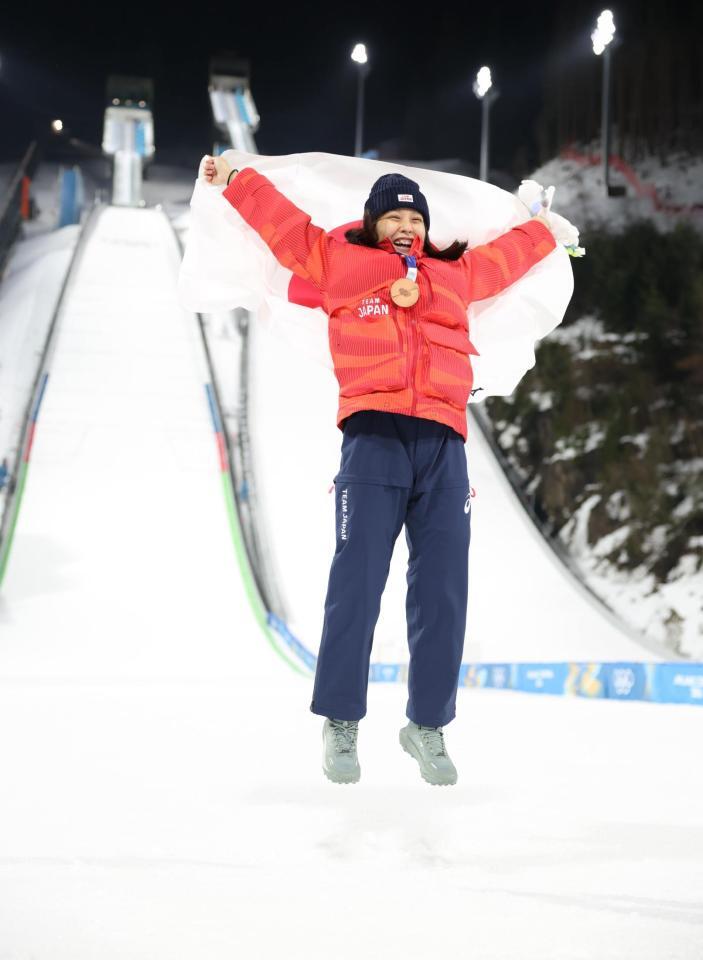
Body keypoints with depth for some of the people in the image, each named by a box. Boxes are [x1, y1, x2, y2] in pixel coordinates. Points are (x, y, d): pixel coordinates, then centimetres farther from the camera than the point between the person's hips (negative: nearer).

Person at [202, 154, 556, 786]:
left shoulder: (458, 274, 26)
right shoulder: (340, 261, 16)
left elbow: (510, 253, 43)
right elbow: (284, 220, 24)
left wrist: (546, 229, 56)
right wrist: (235, 180, 27)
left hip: (443, 447, 3)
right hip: (373, 438, -3)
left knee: (442, 591, 1)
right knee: (357, 584, -8)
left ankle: (428, 725, 11)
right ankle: (341, 723, 2)